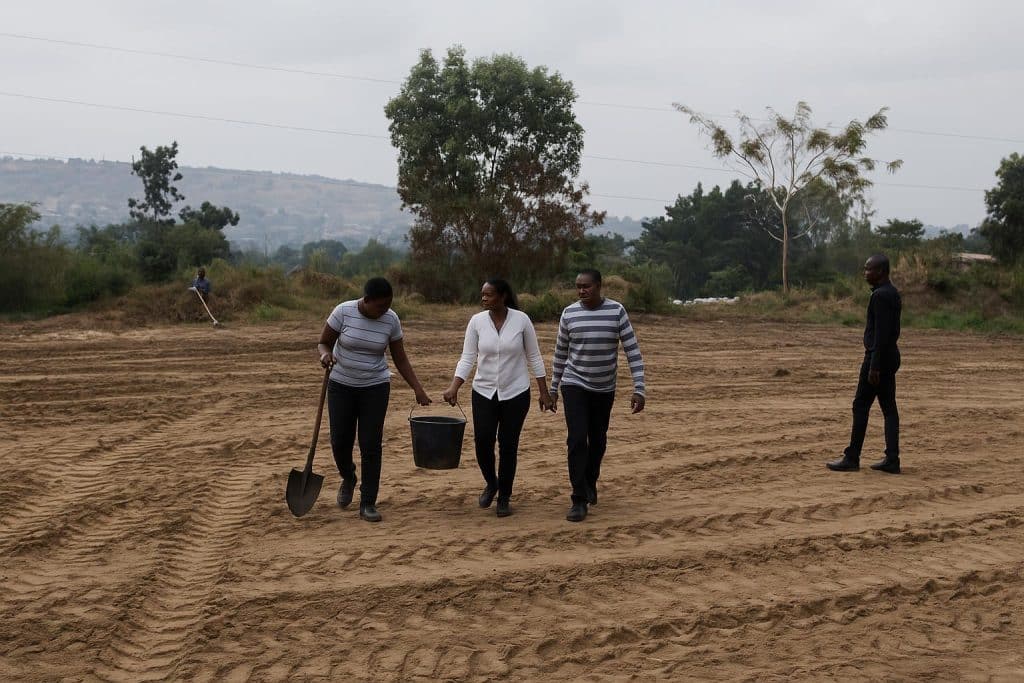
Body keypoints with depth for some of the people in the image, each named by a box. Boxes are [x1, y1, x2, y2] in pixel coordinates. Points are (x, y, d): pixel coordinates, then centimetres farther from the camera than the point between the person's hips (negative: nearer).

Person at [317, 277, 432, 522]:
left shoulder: (391, 320, -8)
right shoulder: (343, 312, -14)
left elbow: (400, 359, 1)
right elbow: (323, 343, -4)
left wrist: (418, 389, -4)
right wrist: (326, 354, -28)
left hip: (375, 388, 0)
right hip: (341, 386, 0)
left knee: (371, 446, -4)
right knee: (340, 442, 4)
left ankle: (368, 504, 6)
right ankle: (348, 478, 36)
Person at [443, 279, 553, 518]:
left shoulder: (521, 320, -8)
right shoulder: (476, 321, -3)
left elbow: (534, 358, -1)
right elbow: (467, 358, -4)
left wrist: (544, 392, -2)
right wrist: (453, 387, -17)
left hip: (515, 393, -1)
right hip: (484, 392, 1)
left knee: (508, 446, 1)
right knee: (482, 442, -8)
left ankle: (504, 497, 19)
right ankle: (491, 484, 22)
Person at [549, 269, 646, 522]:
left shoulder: (616, 311, -9)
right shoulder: (569, 313, -5)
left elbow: (633, 352, -8)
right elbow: (560, 354, 7)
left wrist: (639, 389, -14)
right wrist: (553, 389, 12)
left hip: (604, 389, 1)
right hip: (574, 385, -1)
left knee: (598, 441, 14)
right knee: (577, 440, -14)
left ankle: (590, 483, 39)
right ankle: (580, 500, -9)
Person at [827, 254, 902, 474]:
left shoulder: (880, 295, -16)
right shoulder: (893, 294, 16)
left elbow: (881, 333, -22)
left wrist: (874, 366, -22)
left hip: (878, 356, -10)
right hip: (890, 356, 10)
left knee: (861, 406, -4)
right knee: (888, 407, 8)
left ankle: (852, 458, -1)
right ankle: (892, 460, 7)